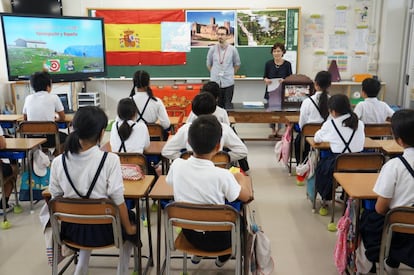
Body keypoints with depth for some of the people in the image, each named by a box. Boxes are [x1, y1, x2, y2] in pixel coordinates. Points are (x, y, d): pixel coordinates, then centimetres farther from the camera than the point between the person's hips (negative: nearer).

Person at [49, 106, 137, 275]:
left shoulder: (58, 162, -9)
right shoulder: (110, 160, -20)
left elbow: (55, 198, 1)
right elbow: (118, 201, -16)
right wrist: (128, 228, -1)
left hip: (72, 229, 4)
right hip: (103, 229, -3)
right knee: (130, 217, 29)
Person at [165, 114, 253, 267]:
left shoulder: (177, 165, -18)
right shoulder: (222, 175, -29)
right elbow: (246, 196, -11)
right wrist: (241, 178, 10)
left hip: (189, 234, 4)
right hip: (217, 239, -3)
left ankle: (197, 254, 41)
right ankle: (223, 258, 44)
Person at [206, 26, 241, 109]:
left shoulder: (233, 49, -3)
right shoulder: (212, 49, -1)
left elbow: (237, 64, 11)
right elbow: (209, 64, 12)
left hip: (228, 83, -1)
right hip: (215, 83, 1)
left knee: (228, 106, 6)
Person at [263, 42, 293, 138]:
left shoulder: (287, 64, -2)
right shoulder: (268, 64, 2)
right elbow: (265, 77, 9)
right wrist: (266, 80, -14)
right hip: (270, 91, 2)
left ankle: (279, 131, 18)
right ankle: (273, 131, 22)